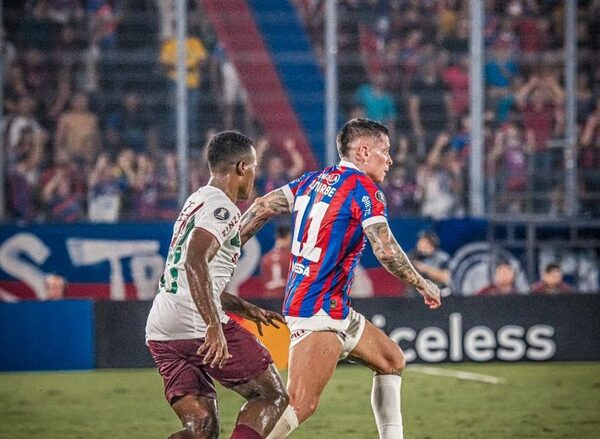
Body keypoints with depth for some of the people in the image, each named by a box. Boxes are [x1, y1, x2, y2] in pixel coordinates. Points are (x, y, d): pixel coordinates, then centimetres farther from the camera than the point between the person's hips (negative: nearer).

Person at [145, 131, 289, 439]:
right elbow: (195, 263, -24)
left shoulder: (196, 203, 25)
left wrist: (246, 310, 36)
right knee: (273, 396, 6)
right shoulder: (223, 208, -7)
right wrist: (215, 327, -30)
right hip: (196, 326, -9)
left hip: (161, 331, 9)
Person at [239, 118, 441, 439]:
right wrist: (423, 285, -4)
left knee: (392, 361, 21)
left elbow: (262, 208, 10)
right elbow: (386, 251, -18)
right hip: (318, 310, -10)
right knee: (301, 405, -21)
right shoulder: (364, 190, -10)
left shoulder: (313, 181, 14)